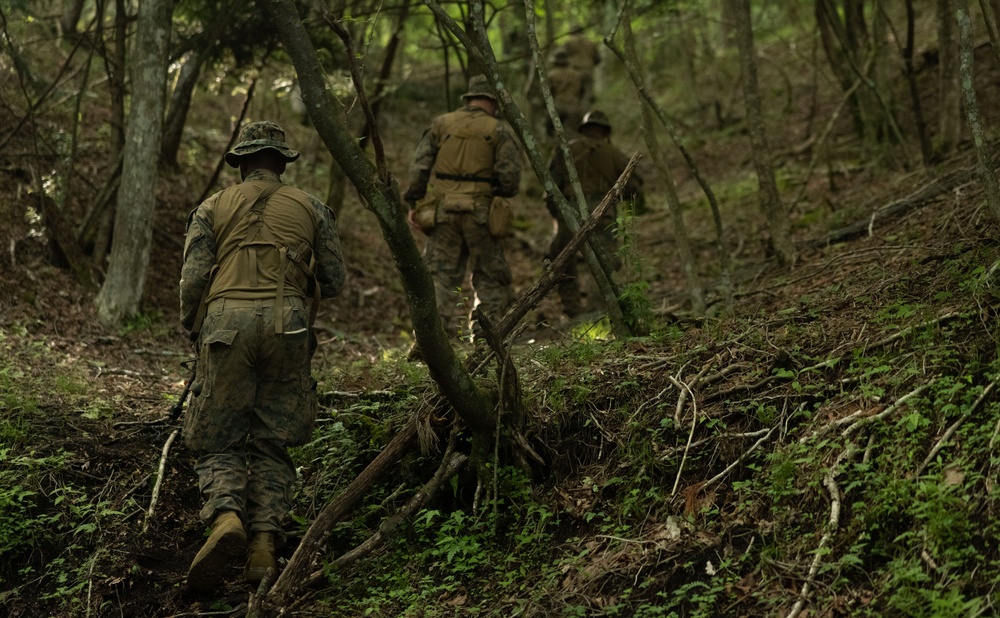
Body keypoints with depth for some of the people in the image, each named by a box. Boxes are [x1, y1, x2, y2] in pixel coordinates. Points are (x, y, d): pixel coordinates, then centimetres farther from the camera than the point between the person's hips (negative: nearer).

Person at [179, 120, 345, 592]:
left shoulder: (213, 208, 14)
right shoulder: (311, 208, 18)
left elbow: (193, 279, 4)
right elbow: (333, 282, 14)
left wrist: (192, 331, 20)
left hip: (227, 322, -1)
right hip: (287, 324, 1)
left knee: (218, 443, 6)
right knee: (271, 446, 10)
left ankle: (226, 517, -22)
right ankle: (265, 543, -7)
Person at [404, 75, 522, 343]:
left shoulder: (441, 124, 8)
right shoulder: (499, 131, 2)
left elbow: (419, 167, 2)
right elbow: (510, 177, -7)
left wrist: (413, 203, 6)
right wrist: (500, 194, 13)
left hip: (442, 212, 2)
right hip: (481, 215, -2)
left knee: (440, 276, 4)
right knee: (490, 279, 9)